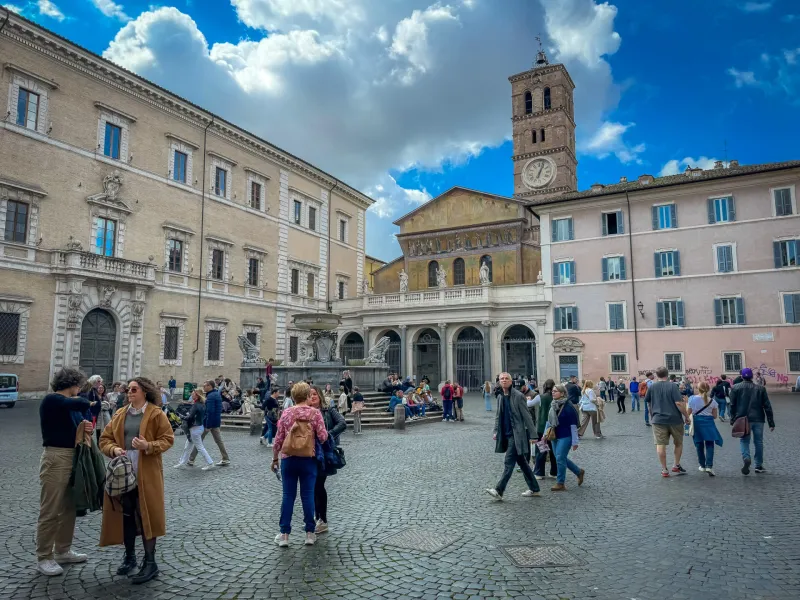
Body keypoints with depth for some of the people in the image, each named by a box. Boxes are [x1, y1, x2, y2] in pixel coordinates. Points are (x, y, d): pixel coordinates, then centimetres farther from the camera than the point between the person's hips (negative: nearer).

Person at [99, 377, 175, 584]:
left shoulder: (156, 413, -5)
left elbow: (168, 439, -6)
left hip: (147, 474, -5)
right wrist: (113, 449, -9)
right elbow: (105, 439, 11)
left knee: (146, 515, -1)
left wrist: (148, 446, -22)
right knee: (125, 514, 13)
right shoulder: (120, 414, 11)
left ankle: (150, 562, 9)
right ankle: (129, 556, 30)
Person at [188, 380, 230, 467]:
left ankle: (191, 460, 14)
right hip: (216, 421, 9)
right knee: (218, 440, 10)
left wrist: (207, 425, -24)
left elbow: (210, 411, -24)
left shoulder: (210, 396, -18)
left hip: (209, 421, -9)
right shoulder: (217, 394, 12)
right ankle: (226, 459, 9)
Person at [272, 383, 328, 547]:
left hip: (288, 459, 1)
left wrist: (275, 458, 11)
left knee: (288, 496, 8)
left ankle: (284, 534, 13)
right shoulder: (315, 413, -7)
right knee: (308, 495, 7)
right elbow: (323, 437, -11)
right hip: (308, 459, -1)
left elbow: (279, 438, 1)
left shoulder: (286, 413, -1)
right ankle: (310, 533, 14)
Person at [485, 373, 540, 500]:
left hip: (516, 434, -8)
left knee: (509, 462, -7)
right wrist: (496, 431, 8)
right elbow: (498, 416, 17)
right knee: (521, 462, 15)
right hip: (506, 434, 8)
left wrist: (532, 434, -13)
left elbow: (526, 416, -12)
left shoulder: (518, 396, -12)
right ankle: (534, 489, 26)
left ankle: (499, 490, -6)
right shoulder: (500, 397, 9)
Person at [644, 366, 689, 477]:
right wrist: (686, 416, -4)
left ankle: (664, 470, 5)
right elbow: (679, 403, -15)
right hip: (675, 419, -1)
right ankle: (676, 466, 23)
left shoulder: (652, 387, 3)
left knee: (660, 445, 3)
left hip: (658, 419, 1)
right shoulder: (672, 386, -7)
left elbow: (648, 402, 14)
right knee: (678, 443, 20)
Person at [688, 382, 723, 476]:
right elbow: (714, 416, 3)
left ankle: (702, 466, 20)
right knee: (709, 445, 1)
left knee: (699, 445, 11)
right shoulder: (712, 400, 0)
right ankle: (709, 466, -13)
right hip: (708, 423, 0)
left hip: (697, 423, 0)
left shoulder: (693, 399, -5)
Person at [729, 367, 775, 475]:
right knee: (759, 442, 11)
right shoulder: (760, 388, 3)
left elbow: (732, 405, -1)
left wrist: (733, 419, 7)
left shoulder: (735, 388, -1)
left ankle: (746, 458, -20)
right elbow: (767, 406, 3)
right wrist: (771, 423, 7)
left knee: (744, 440, 6)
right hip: (758, 419, 1)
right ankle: (759, 466, 15)